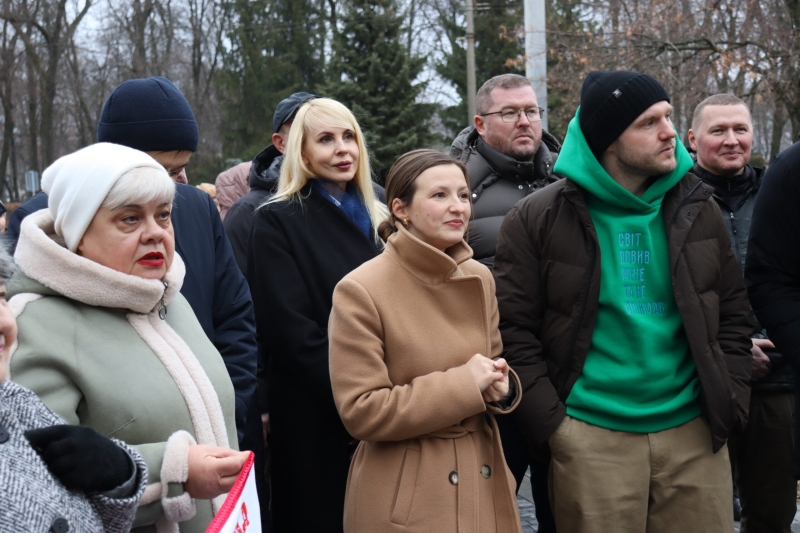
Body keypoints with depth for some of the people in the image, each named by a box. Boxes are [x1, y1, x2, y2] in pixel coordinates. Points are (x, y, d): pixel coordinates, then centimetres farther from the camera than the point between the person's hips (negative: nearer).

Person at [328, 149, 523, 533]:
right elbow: (360, 412, -18)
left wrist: (502, 385, -8)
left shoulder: (479, 278, 3)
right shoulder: (360, 292, -15)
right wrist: (463, 385, -19)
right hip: (404, 497, -5)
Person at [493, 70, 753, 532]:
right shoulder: (538, 220, -5)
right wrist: (552, 423, -9)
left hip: (694, 434, 4)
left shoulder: (696, 209, 7)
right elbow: (513, 332, -4)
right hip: (591, 437, -3)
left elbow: (733, 315, 13)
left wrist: (730, 403, 4)